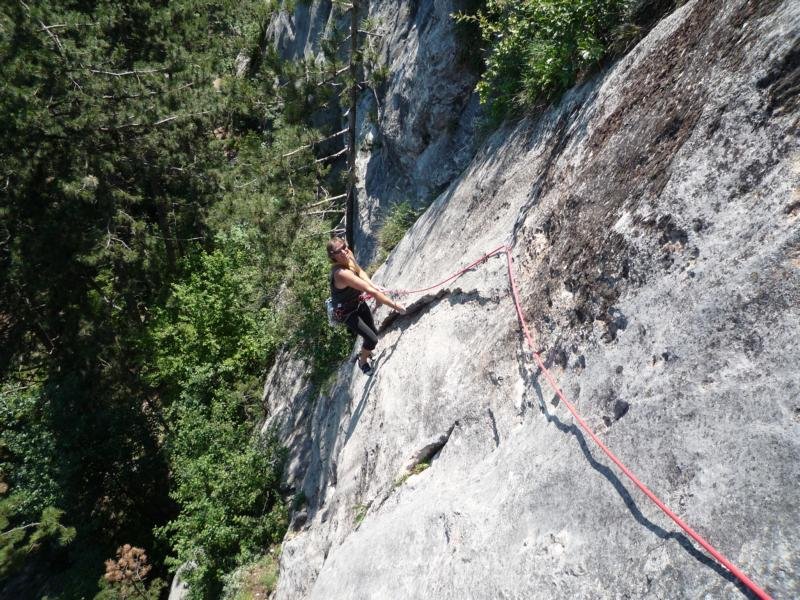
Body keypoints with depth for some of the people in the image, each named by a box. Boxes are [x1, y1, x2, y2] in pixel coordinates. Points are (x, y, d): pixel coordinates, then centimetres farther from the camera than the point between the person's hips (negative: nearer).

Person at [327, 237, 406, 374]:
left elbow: (360, 272, 2)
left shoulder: (349, 256, -16)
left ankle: (365, 353, 52)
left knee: (374, 332, 19)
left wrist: (375, 288, -14)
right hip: (346, 312, -8)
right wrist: (394, 305, -35)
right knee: (372, 339, -5)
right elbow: (370, 291, -39)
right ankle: (363, 361, 27)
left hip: (358, 302, 8)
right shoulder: (342, 273, -40)